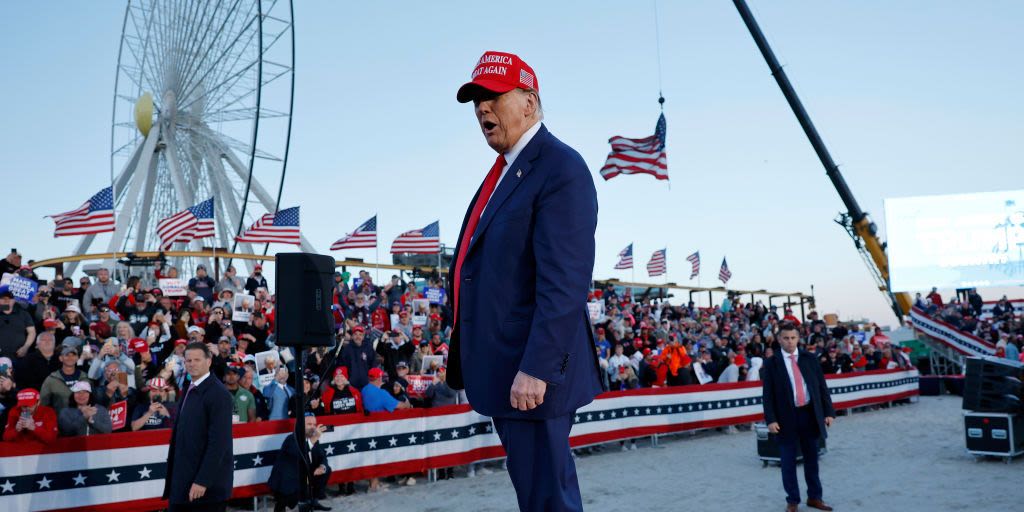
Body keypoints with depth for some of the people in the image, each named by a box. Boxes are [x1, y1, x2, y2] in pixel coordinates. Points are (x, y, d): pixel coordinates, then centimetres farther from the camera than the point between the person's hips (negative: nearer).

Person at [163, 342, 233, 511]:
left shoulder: (218, 394, -14)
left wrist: (203, 481, -22)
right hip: (183, 479, 8)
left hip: (208, 482, -8)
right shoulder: (188, 390, 13)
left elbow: (219, 442, -19)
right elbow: (181, 434, 16)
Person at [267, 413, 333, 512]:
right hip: (286, 482, -8)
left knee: (326, 470, -1)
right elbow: (300, 456, -38)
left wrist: (322, 467, -18)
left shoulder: (312, 438, 3)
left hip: (302, 475, 8)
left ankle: (314, 500, 8)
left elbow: (322, 457, 5)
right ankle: (280, 503, 4)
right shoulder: (291, 439, -19)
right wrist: (314, 439, -46)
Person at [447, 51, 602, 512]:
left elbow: (565, 281, -23)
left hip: (531, 371, -10)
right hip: (502, 370, 10)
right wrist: (469, 361, 21)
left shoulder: (561, 169, -14)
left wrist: (537, 369, -26)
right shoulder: (505, 170, 17)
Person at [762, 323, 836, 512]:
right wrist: (771, 419, -13)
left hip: (810, 414, 3)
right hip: (787, 417, -3)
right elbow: (767, 394, -5)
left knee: (811, 459, 13)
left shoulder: (810, 358, 5)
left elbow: (822, 386, 7)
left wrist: (828, 412, 0)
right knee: (788, 462, 4)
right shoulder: (771, 363, -3)